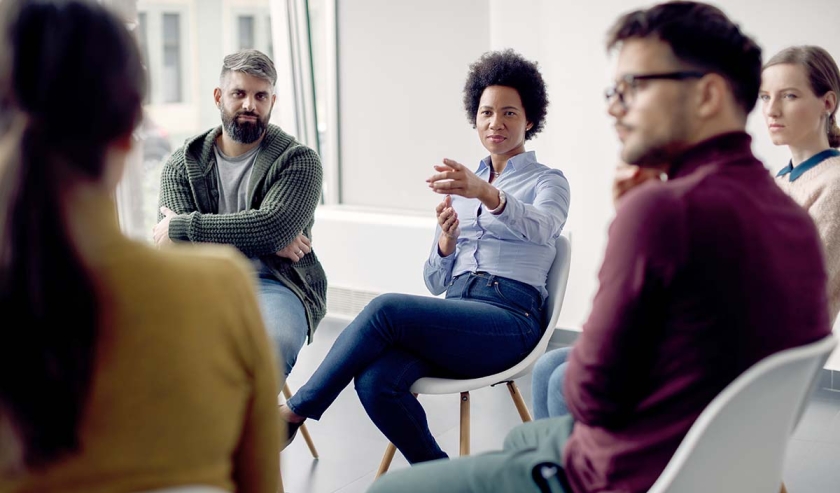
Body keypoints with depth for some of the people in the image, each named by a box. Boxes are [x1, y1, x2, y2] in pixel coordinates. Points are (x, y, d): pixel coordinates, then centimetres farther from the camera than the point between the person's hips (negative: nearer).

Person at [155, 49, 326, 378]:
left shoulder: (299, 161, 2)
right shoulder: (182, 164, 10)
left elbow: (272, 225, -16)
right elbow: (174, 249, -4)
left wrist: (182, 226, -11)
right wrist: (266, 242, -12)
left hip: (275, 284, -2)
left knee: (275, 344, -36)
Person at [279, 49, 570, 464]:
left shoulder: (548, 181, 8)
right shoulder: (461, 185, 23)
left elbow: (539, 227, -20)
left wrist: (486, 193, -39)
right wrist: (446, 239, -4)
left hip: (509, 319, -5)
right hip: (454, 318, 5)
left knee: (385, 309, -28)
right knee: (375, 381, -27)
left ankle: (295, 411, -14)